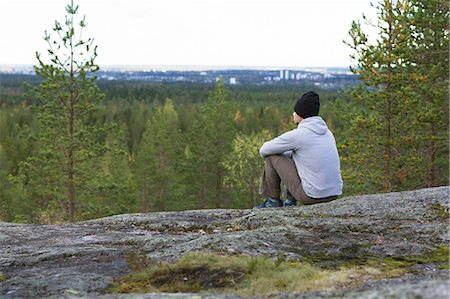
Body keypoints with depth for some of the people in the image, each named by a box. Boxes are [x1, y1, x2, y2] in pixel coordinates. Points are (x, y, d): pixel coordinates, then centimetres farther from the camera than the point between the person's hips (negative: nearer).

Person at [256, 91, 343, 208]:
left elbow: (264, 150, 0)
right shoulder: (327, 132, 11)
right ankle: (290, 201, 25)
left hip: (312, 196, -7)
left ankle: (274, 201, 18)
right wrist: (286, 153, 27)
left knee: (272, 157, 6)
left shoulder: (296, 135, -11)